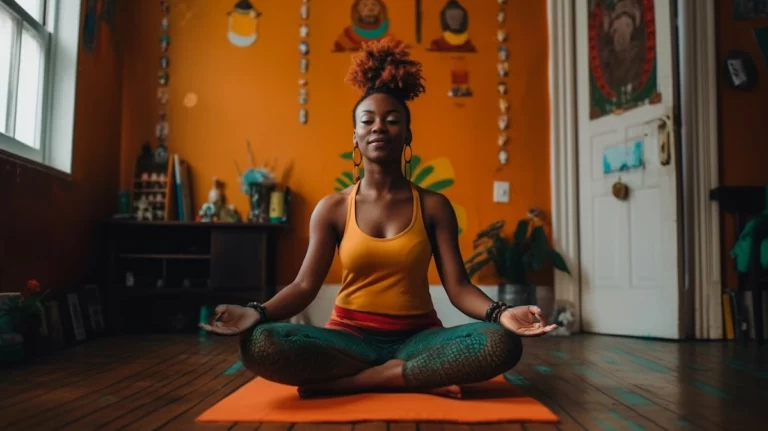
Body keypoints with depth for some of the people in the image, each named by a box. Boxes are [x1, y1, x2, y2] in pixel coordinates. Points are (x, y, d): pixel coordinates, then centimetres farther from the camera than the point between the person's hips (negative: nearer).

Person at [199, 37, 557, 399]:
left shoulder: (434, 206, 4)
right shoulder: (332, 208, 4)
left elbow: (458, 285, -4)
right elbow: (304, 285, -4)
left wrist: (500, 313, -25)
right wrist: (257, 312, -24)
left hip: (417, 338, 1)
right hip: (350, 337, 0)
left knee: (502, 344, -30)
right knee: (260, 344, -30)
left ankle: (348, 381, -22)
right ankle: (413, 378, -21)